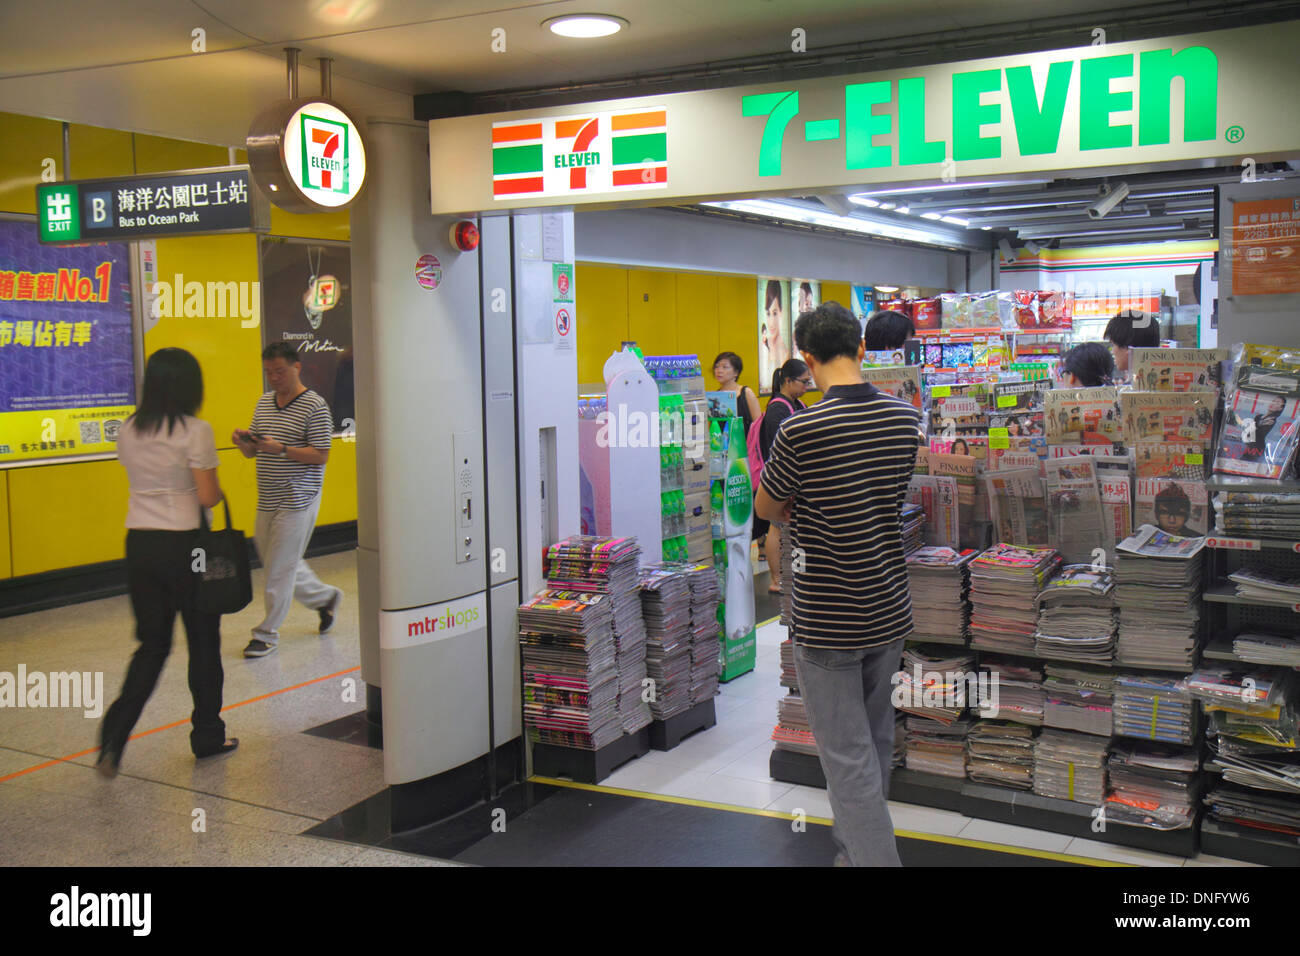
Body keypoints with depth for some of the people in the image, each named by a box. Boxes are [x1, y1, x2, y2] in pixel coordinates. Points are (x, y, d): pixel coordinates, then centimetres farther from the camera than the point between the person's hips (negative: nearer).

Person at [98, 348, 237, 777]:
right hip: (183, 544, -5)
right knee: (203, 642, 11)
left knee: (152, 644, 14)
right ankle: (207, 737, 22)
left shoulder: (128, 432, 5)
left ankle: (114, 735, -1)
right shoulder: (195, 431, -13)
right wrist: (218, 491, 7)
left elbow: (144, 480, 14)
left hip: (139, 543, 5)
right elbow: (208, 497, -13)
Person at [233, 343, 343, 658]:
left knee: (280, 567, -3)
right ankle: (325, 597, 35)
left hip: (297, 500, -8)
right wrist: (243, 442, -8)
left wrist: (280, 449, -24)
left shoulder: (315, 406, -10)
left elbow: (321, 455, -14)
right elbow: (252, 451, 15)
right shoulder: (264, 402, 12)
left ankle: (267, 634, 9)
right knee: (273, 560, 15)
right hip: (268, 500, 8)